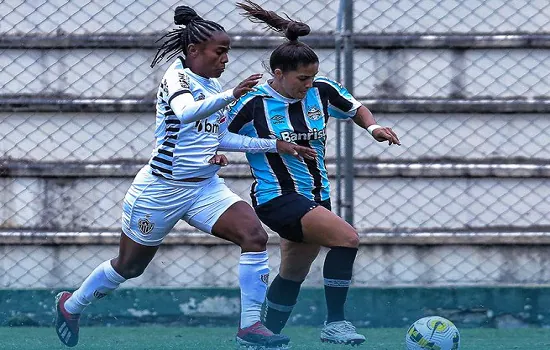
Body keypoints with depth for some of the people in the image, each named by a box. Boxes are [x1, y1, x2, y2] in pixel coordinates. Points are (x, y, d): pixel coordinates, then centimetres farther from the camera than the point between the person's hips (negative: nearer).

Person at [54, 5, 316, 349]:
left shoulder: (214, 86, 8)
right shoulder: (178, 76, -15)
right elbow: (185, 112, -38)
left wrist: (276, 144, 15)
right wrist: (231, 96, -53)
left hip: (206, 187, 6)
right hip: (161, 188, -6)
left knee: (255, 234, -18)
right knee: (129, 266, 11)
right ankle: (71, 304, 39)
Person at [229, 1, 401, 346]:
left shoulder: (322, 90, -1)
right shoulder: (253, 103, -14)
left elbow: (355, 108, 17)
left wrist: (373, 127, -1)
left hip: (316, 197, 7)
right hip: (277, 197, -7)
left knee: (294, 273, 18)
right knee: (347, 237, -25)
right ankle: (335, 322, -19)